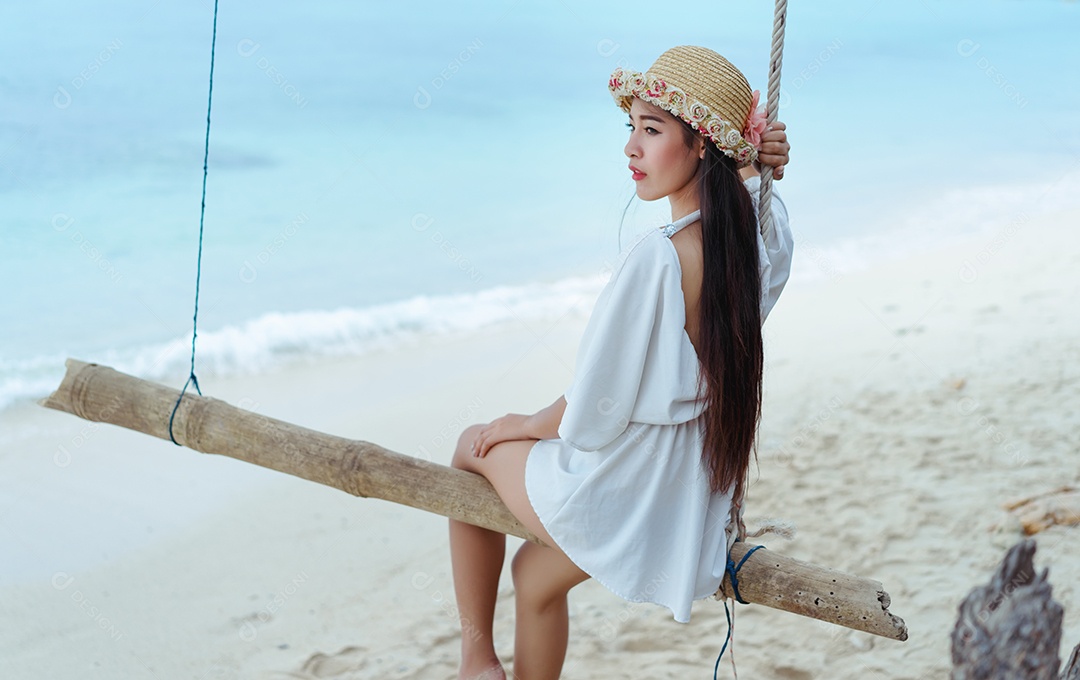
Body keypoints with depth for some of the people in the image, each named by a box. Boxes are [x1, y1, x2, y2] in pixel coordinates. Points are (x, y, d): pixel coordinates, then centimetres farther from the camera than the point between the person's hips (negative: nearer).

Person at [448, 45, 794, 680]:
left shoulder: (655, 257, -31)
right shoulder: (755, 242, -8)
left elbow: (593, 413, -23)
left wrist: (522, 425, -3)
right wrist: (753, 168, 1)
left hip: (618, 494, -7)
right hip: (690, 497, 7)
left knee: (474, 447, 22)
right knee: (537, 574, 30)